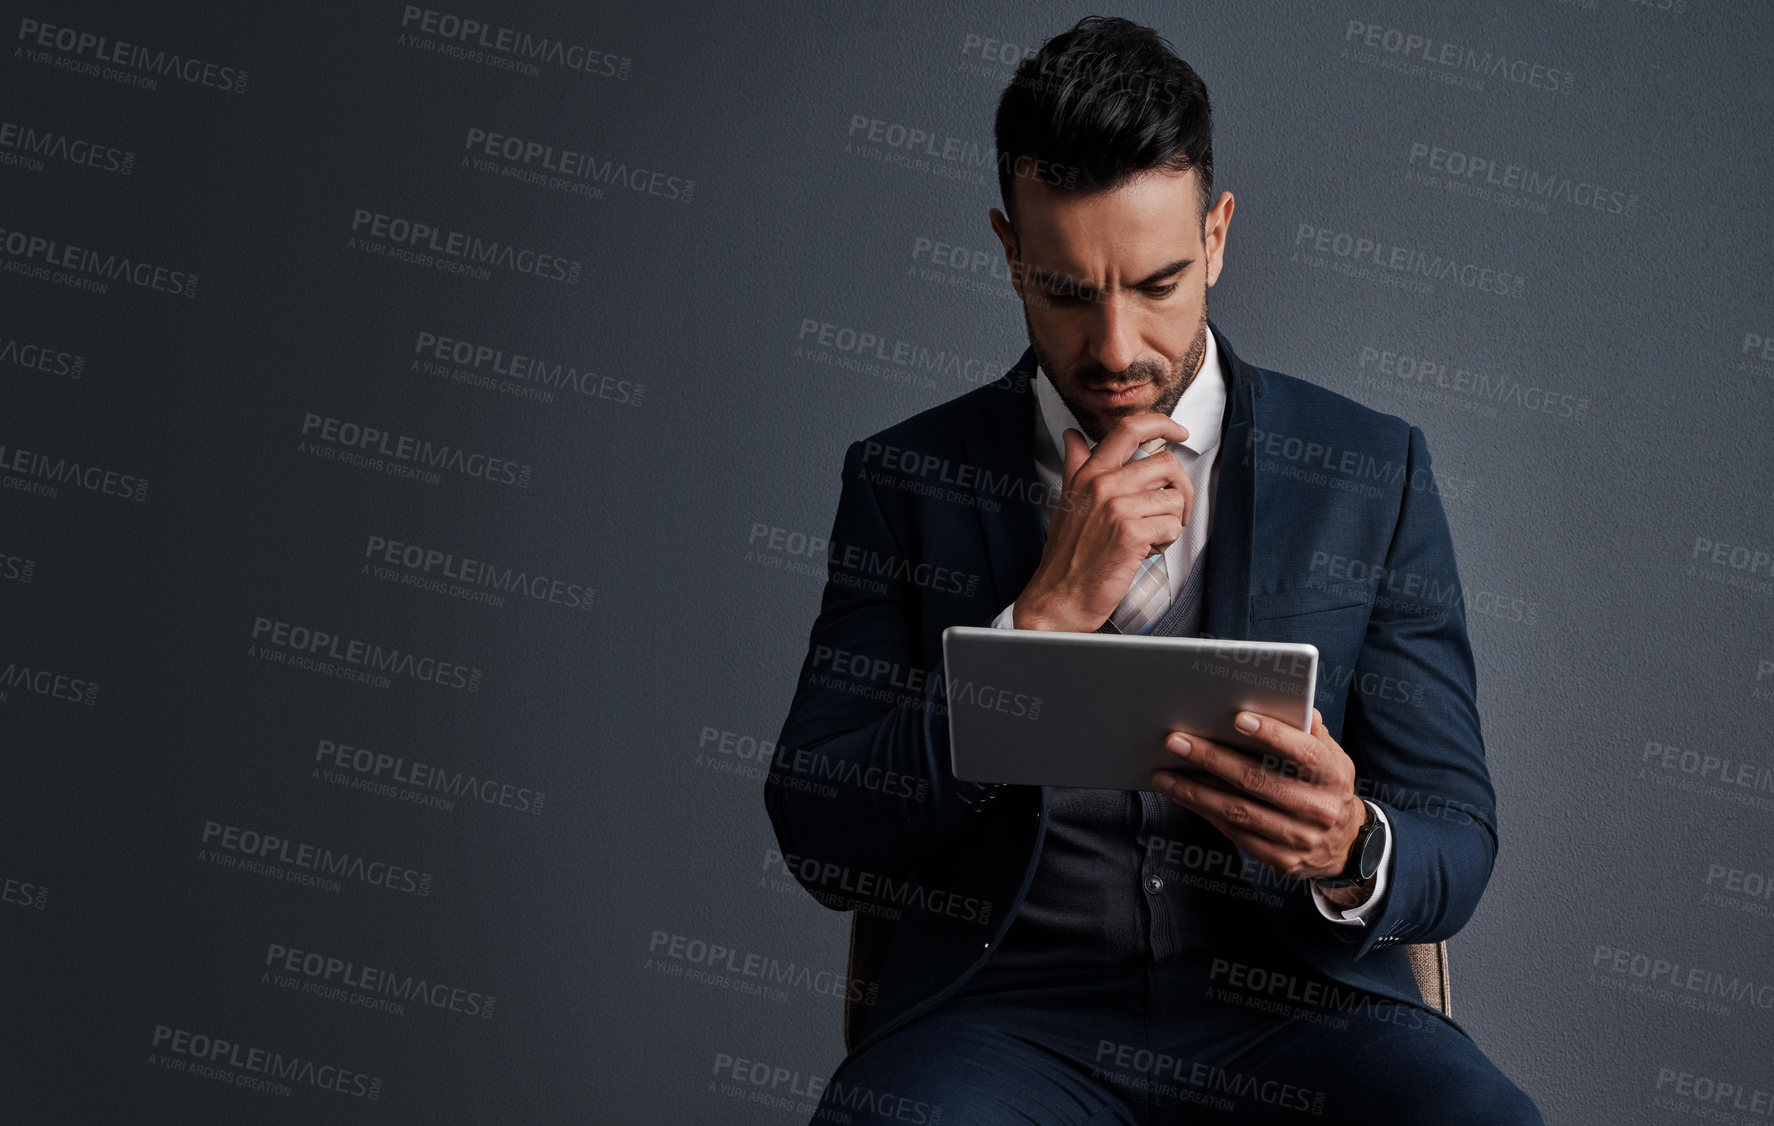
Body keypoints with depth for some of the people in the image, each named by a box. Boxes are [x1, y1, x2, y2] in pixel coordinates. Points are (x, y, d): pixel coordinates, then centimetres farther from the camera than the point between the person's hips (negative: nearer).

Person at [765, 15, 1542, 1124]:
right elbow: (819, 836, -1)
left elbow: (1458, 835, 6)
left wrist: (1349, 852, -19)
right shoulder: (909, 479, 6)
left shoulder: (1372, 474, 7)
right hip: (1007, 1001, -1)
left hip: (1297, 1001, 2)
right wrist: (1045, 612, -13)